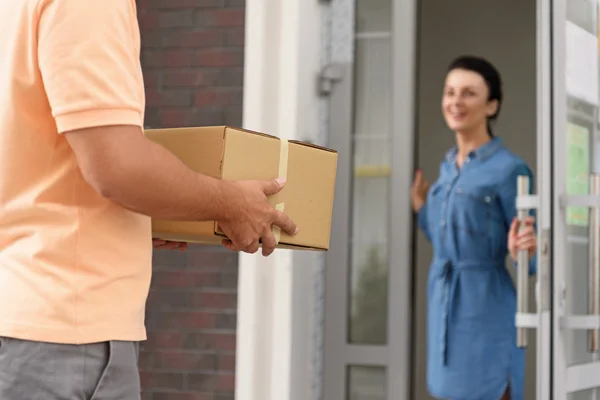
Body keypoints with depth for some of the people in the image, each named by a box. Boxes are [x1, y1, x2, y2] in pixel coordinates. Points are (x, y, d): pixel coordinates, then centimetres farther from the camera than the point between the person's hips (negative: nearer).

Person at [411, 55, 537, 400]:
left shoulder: (509, 169, -12)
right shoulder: (448, 167, 11)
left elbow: (525, 253, -10)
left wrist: (525, 250, -31)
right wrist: (421, 207, 21)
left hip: (486, 311, -8)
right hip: (444, 308, 8)